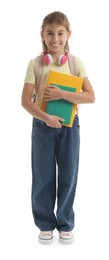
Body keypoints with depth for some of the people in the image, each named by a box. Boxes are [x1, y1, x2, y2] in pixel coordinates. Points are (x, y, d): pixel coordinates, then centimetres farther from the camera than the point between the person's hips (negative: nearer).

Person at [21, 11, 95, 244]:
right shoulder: (35, 63, -5)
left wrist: (62, 94, -20)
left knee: (68, 176, 9)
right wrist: (45, 118, -23)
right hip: (43, 125, 0)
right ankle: (45, 224, 27)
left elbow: (90, 97, -9)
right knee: (43, 177, 8)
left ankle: (65, 224, 27)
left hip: (69, 125, 1)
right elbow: (25, 100, -9)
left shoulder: (76, 62, -3)